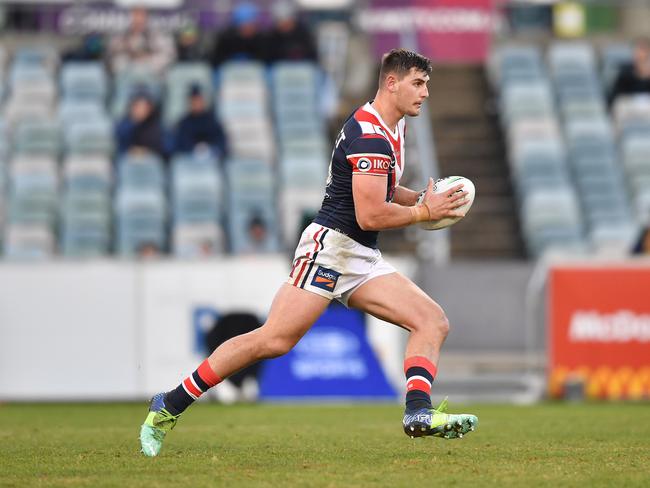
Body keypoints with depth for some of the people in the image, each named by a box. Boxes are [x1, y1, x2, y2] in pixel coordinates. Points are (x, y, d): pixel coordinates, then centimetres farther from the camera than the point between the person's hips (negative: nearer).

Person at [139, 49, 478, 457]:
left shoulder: (392, 128, 16)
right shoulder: (370, 135, -15)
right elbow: (370, 216, -20)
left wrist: (421, 198, 13)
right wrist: (425, 212, -7)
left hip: (362, 260, 10)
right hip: (331, 244, -10)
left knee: (434, 322, -4)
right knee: (274, 340, -17)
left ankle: (419, 412, -20)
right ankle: (170, 405, -10)